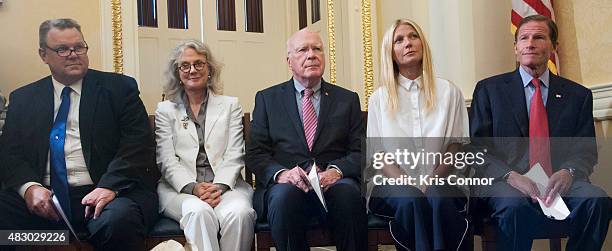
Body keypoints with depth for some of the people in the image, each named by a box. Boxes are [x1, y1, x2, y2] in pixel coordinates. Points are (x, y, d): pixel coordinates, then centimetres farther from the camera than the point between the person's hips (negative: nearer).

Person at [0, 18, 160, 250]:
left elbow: (138, 142, -2)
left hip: (108, 191, -2)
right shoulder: (23, 98, 16)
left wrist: (110, 185, -18)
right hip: (44, 197, 3)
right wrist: (29, 186, -11)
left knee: (118, 221, -35)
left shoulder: (119, 88, 6)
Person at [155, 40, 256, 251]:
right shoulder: (165, 110, 16)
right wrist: (192, 187, -14)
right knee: (199, 212, -35)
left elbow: (234, 155, 6)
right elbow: (167, 160, 4)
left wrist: (220, 186, -13)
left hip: (225, 184, 1)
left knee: (239, 212, -33)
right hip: (180, 188, 0)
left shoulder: (230, 105, 17)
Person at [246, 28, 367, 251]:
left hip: (333, 182, 1)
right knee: (285, 195, -35)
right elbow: (255, 153, 7)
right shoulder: (267, 99, 15)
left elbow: (359, 151, 9)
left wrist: (336, 170, -13)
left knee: (348, 192, -33)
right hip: (286, 184, 0)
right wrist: (281, 173, -14)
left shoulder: (347, 99, 18)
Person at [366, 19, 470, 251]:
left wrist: (434, 180, -11)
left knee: (439, 199, -34)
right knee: (412, 201, -33)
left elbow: (457, 144, 6)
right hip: (395, 181, 0)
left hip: (439, 181, 0)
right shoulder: (379, 98, 10)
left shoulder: (448, 92, 10)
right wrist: (408, 184, -13)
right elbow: (378, 153, 5)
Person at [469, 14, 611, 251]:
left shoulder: (578, 95, 16)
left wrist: (568, 172, -13)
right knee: (514, 205, -36)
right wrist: (511, 176, -16)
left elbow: (586, 151, 11)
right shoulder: (488, 89, 10)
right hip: (504, 180, -2)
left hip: (558, 182, 3)